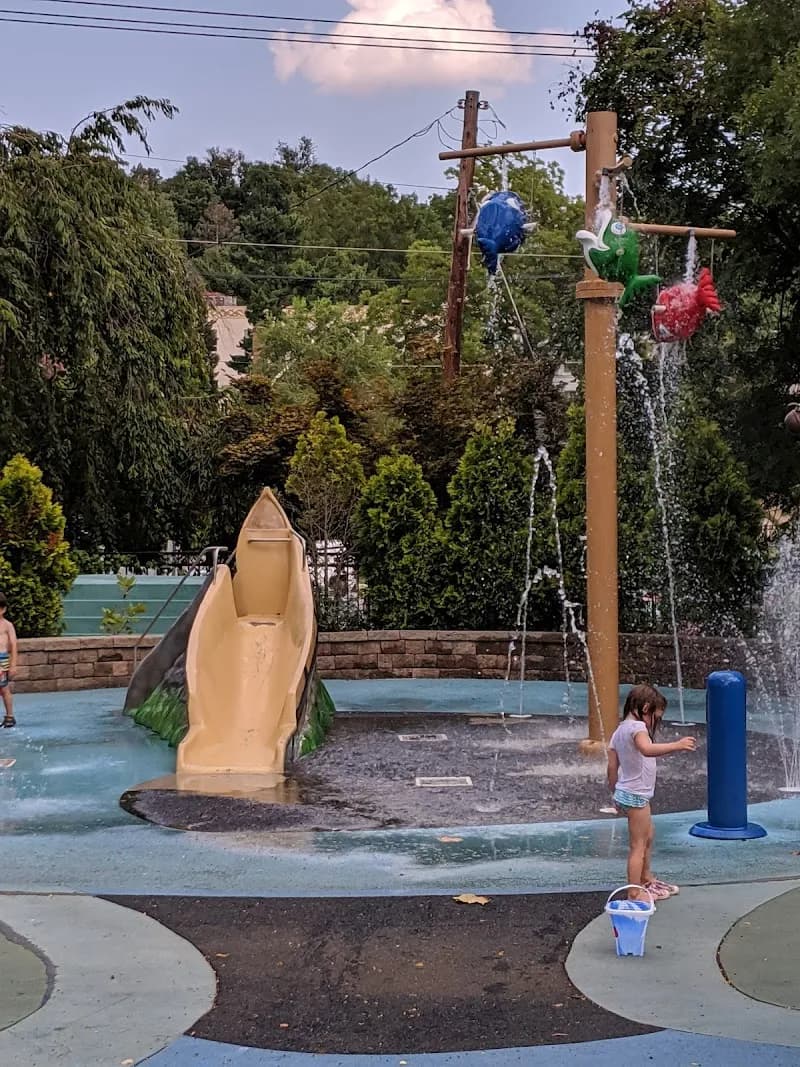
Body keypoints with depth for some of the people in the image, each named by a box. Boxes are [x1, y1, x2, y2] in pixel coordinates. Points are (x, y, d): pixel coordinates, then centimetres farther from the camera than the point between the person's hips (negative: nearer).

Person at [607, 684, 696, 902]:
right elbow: (647, 749, -42)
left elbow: (612, 767, 12)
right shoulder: (637, 727, -19)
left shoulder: (619, 731, 8)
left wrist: (616, 794, 21)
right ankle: (635, 893, 2)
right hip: (636, 796, -10)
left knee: (648, 835, 26)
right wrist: (676, 745, -46)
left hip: (625, 793, 10)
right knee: (638, 845, -2)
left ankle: (646, 879, 42)